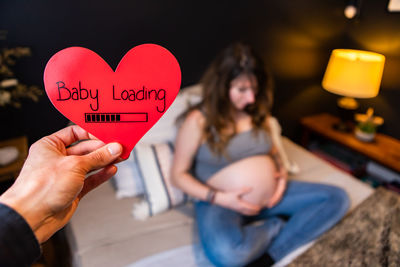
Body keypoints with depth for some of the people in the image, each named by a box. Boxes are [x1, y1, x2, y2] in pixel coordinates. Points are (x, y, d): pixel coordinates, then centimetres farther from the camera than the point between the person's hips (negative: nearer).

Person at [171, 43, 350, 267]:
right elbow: (179, 174, -6)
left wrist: (281, 170, -1)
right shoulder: (198, 120, -11)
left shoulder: (258, 112, 5)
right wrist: (219, 198, -18)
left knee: (338, 198, -4)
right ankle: (278, 224, -7)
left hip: (269, 196, 6)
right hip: (221, 202, -6)